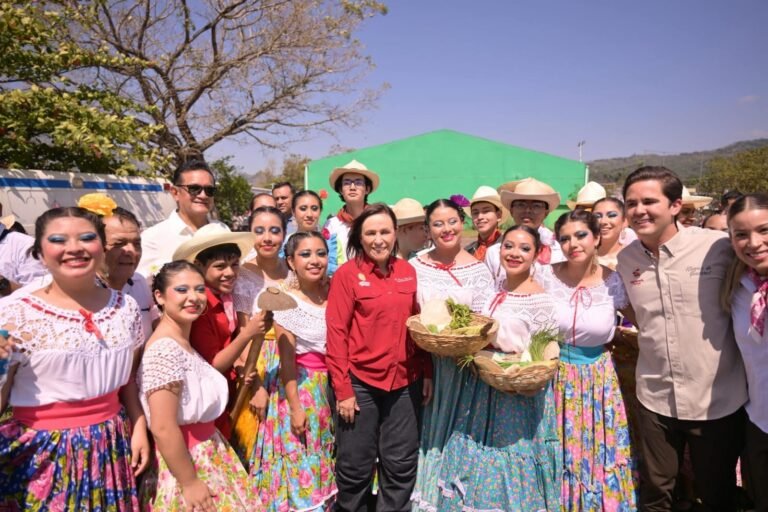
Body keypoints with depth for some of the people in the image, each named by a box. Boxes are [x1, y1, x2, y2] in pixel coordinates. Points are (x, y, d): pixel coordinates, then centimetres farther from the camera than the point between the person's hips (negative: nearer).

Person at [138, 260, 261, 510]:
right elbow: (163, 429, -25)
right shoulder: (165, 349, -23)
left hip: (207, 456, 9)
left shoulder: (183, 344, 5)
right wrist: (190, 483, -19)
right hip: (185, 462, -9)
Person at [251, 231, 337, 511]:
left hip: (331, 388, 5)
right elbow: (287, 361, -12)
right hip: (300, 389, -4)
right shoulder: (287, 303, -12)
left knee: (324, 464, 17)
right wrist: (295, 408, -14)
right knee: (301, 464, 7)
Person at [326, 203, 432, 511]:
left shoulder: (407, 271, 5)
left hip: (405, 381, 4)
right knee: (355, 465, 12)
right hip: (360, 381, -3)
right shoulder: (347, 273, -8)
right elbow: (336, 332, -10)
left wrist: (427, 373, 6)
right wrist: (342, 388, -12)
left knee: (402, 463, 14)